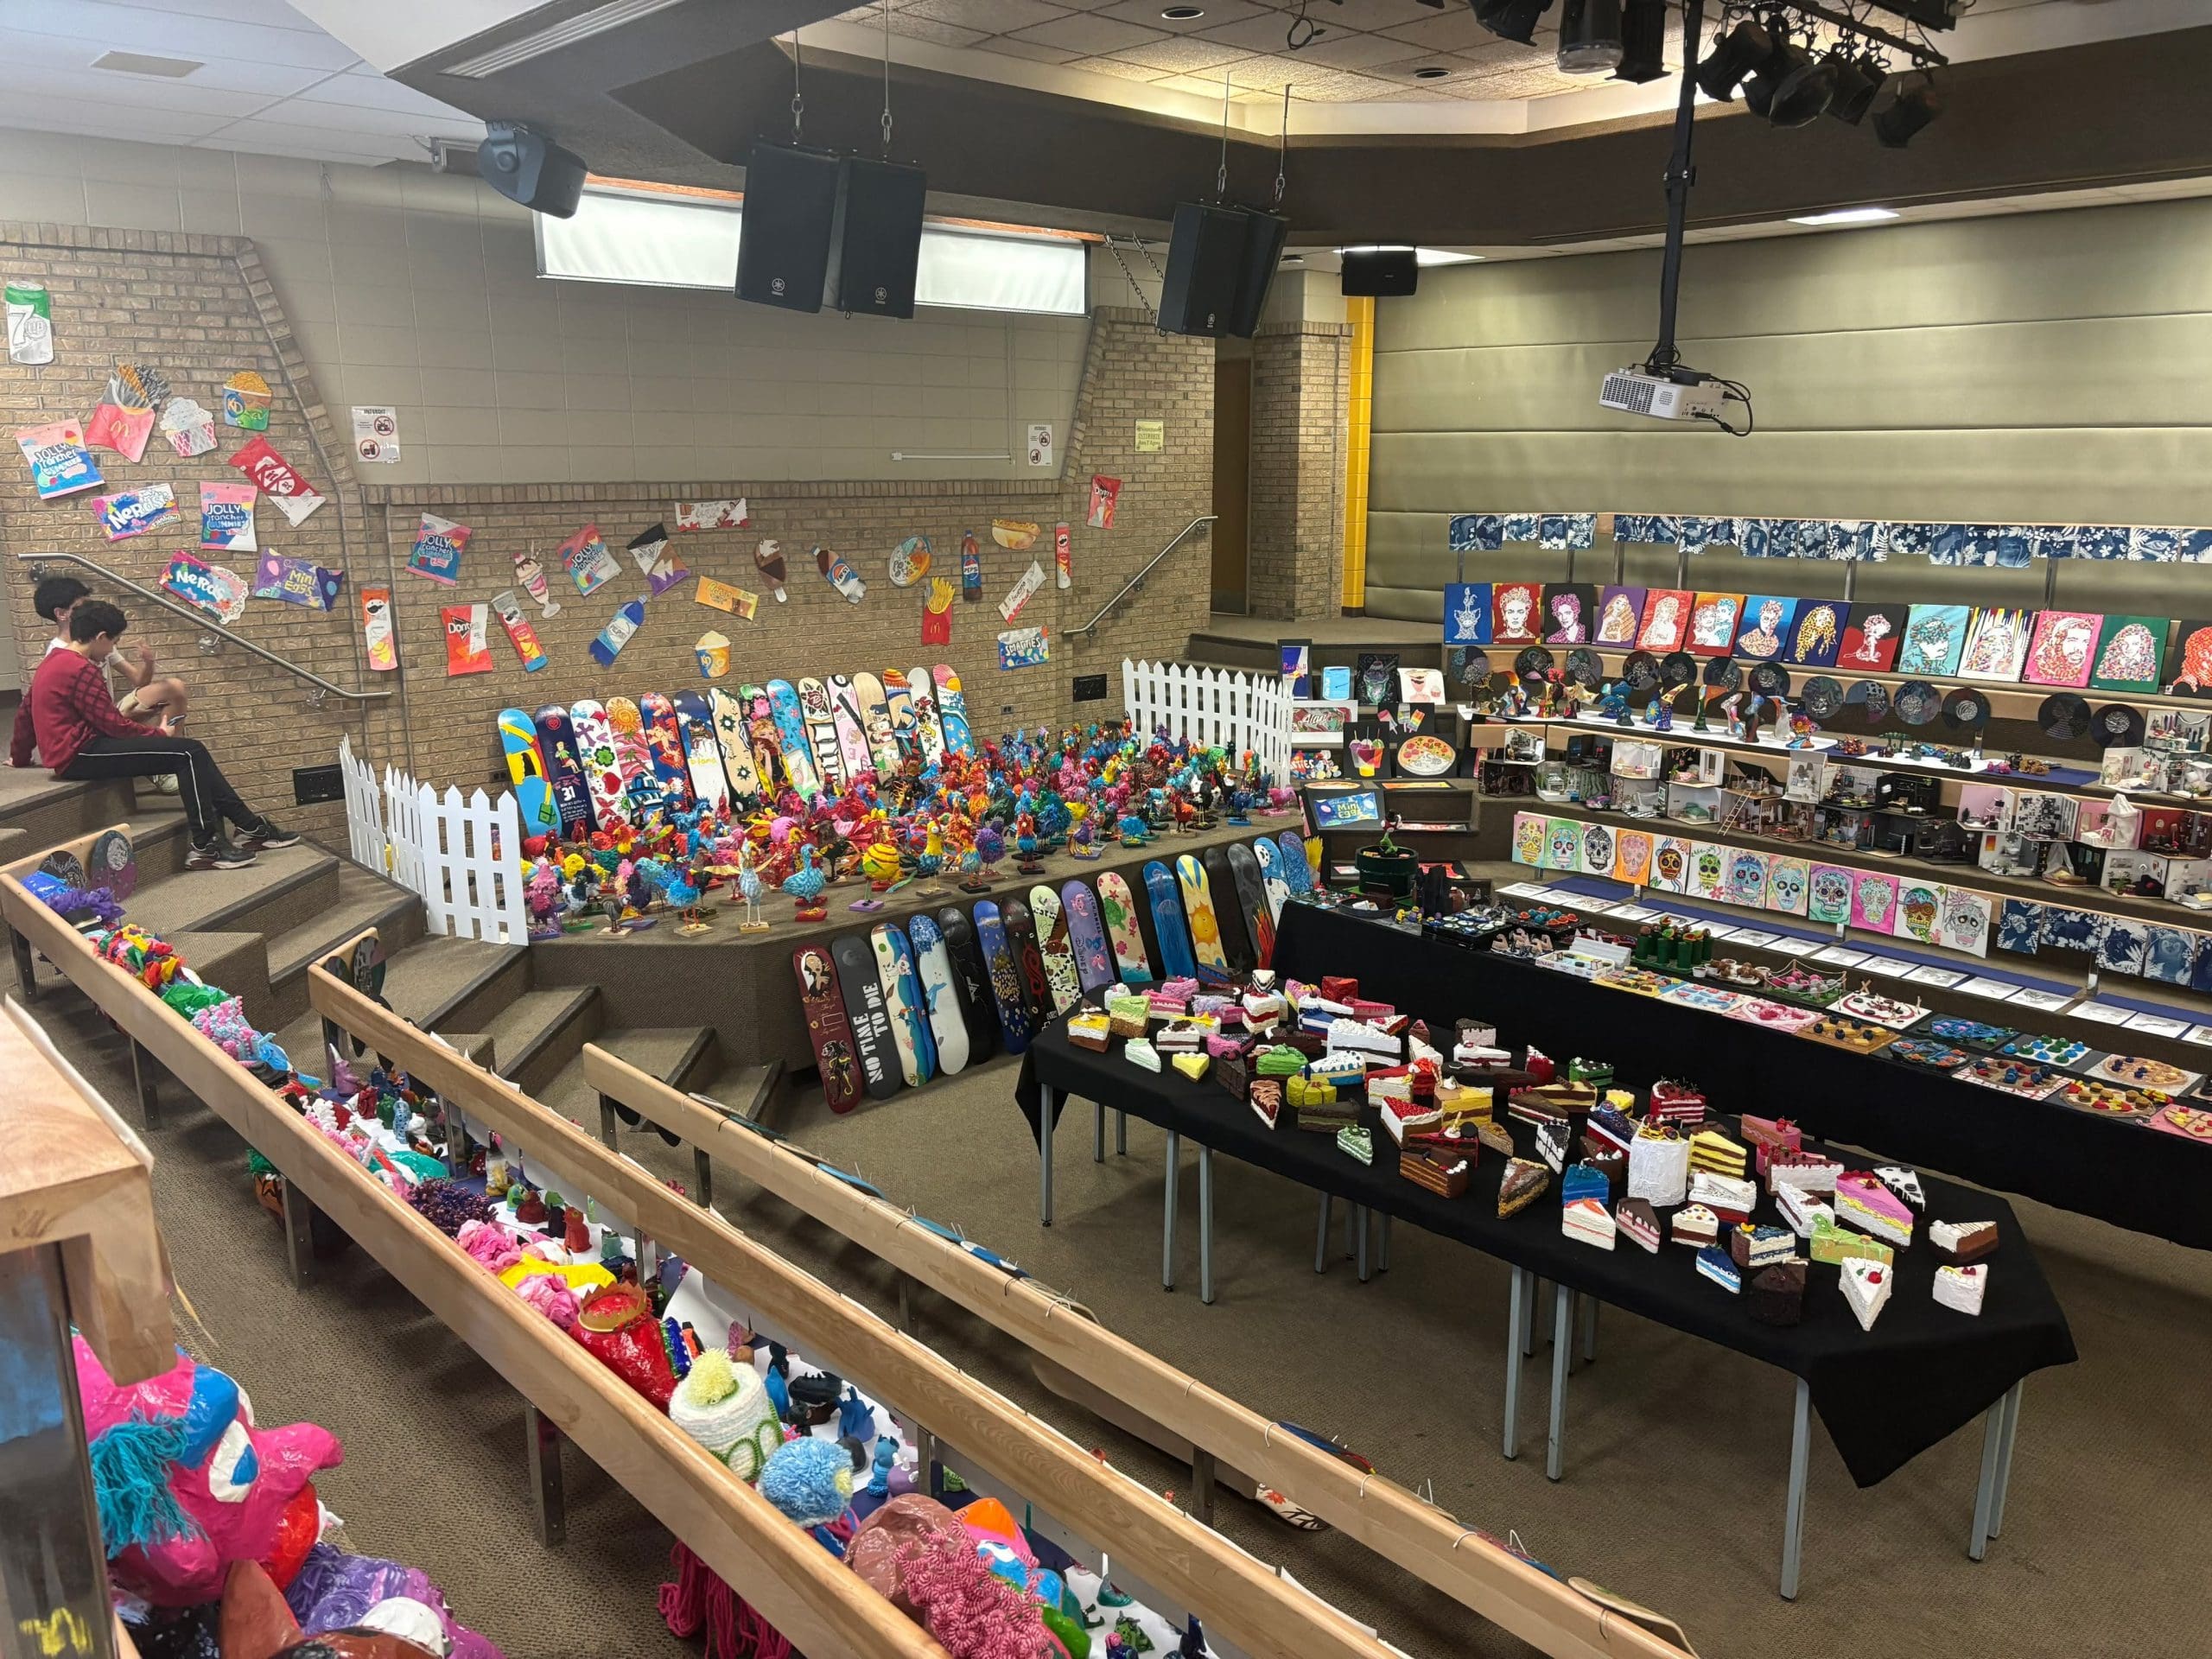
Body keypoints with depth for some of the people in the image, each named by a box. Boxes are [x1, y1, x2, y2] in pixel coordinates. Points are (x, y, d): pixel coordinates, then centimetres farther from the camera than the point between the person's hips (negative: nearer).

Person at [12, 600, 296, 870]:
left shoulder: (54, 662, 16)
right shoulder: (81, 670, -16)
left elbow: (26, 709, 25)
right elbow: (112, 724, -16)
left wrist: (21, 757, 36)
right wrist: (158, 734, 0)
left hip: (74, 752, 10)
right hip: (80, 754, -10)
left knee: (190, 754, 5)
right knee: (188, 753, -16)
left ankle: (250, 826, 1)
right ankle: (205, 846, -16)